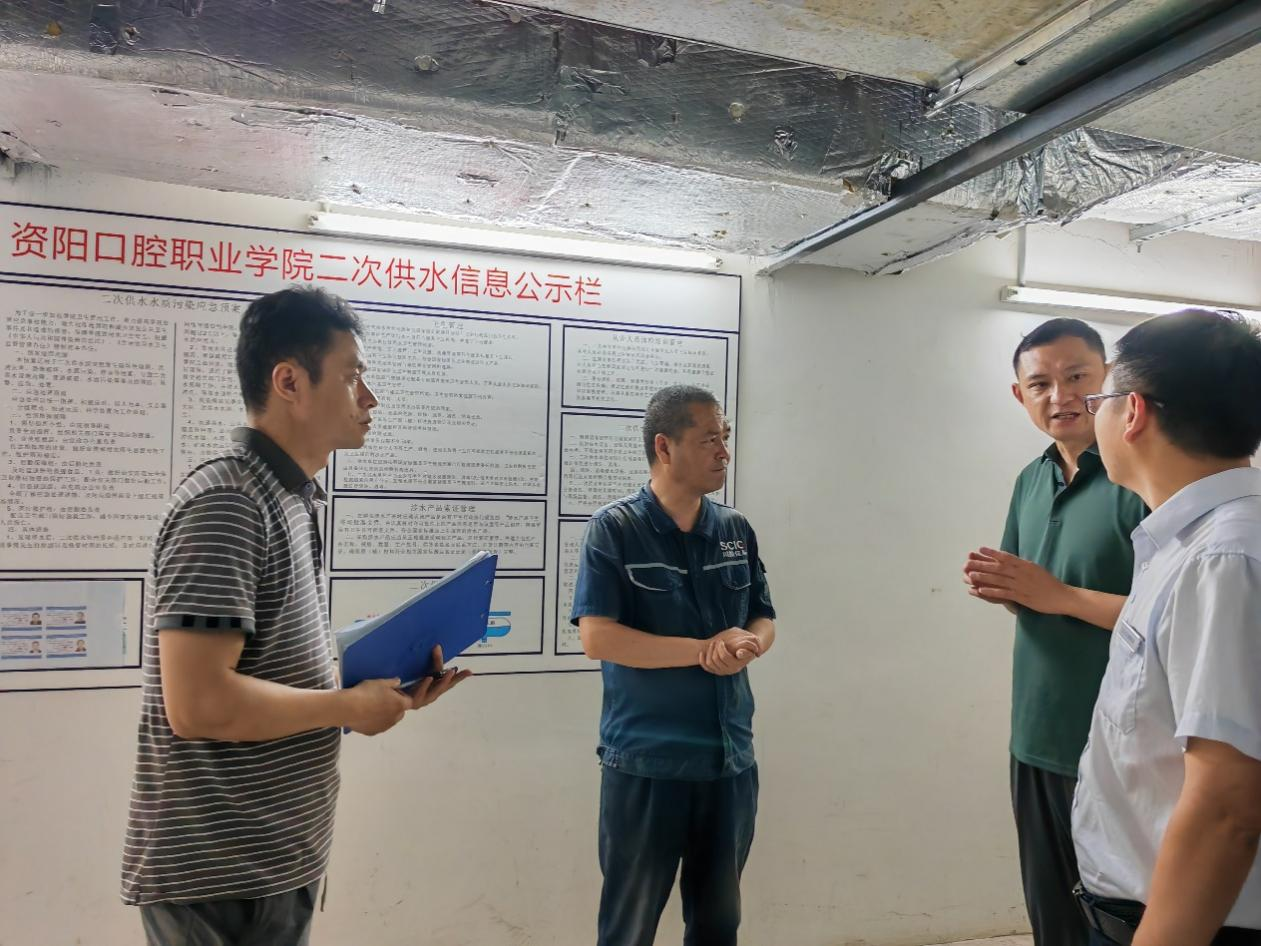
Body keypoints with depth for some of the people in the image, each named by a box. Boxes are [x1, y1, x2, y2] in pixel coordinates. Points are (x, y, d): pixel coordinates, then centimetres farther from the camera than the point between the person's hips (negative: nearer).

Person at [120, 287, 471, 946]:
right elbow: (199, 704, -27)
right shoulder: (225, 502, -20)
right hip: (220, 883, -9)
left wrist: (388, 691, 3)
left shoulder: (290, 499, 9)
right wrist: (352, 706, -16)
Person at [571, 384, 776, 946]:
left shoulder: (737, 531, 5)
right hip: (645, 763, -4)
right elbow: (597, 638, -17)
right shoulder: (614, 529, -10)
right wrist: (705, 650, -18)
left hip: (731, 759, 5)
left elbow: (764, 621, 11)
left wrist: (749, 643, -13)